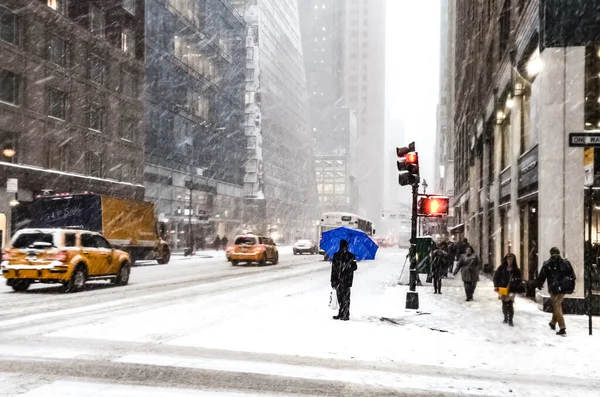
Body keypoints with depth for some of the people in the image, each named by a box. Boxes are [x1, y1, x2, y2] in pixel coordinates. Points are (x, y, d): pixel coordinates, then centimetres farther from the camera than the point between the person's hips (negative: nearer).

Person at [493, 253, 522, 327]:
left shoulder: (516, 270, -1)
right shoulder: (501, 268, 0)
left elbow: (519, 280, 2)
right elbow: (496, 276, 3)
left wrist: (513, 286, -12)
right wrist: (496, 286, -5)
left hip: (512, 290, -2)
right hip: (502, 288, 2)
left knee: (510, 305, -8)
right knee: (504, 304, 11)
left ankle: (510, 320, 0)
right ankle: (506, 318, 28)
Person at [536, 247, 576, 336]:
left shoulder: (547, 264, -5)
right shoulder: (566, 262, 7)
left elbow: (542, 276, -1)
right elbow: (572, 275, 10)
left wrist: (539, 285, 16)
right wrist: (571, 287, 19)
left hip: (554, 289, -5)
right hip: (564, 288, 5)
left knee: (557, 307, -1)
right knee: (558, 305, 22)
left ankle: (562, 328, -10)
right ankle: (553, 323, 36)